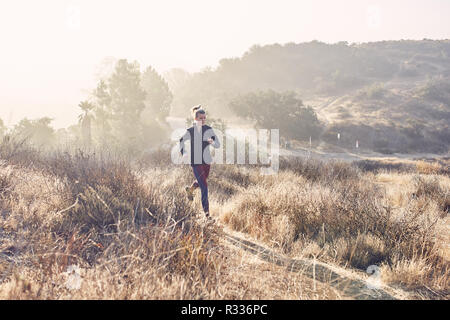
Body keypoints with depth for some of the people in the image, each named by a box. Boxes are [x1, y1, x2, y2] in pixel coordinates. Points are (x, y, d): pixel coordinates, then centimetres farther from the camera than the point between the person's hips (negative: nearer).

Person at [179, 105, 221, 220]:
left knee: (201, 182, 22)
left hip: (206, 161, 4)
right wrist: (183, 153, 3)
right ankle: (206, 212, -7)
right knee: (204, 186, -11)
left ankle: (190, 189, 57)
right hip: (195, 162, -4)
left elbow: (218, 145, -5)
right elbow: (181, 141, 11)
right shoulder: (190, 131, -6)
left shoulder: (209, 130, -1)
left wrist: (212, 141, -25)